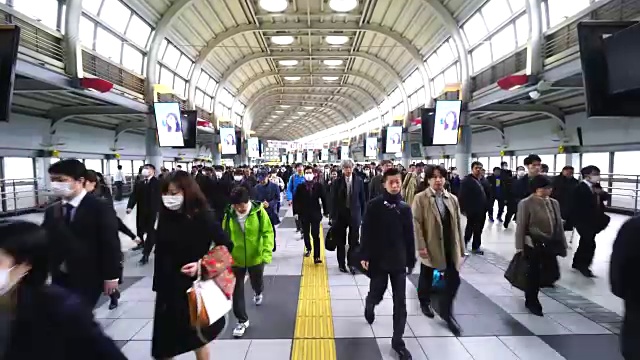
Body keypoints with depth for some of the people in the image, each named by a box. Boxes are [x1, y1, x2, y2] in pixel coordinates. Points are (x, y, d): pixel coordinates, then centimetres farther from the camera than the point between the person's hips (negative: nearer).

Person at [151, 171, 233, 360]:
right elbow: (160, 252, 5)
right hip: (169, 288, 4)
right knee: (164, 344, 14)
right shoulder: (165, 216, -3)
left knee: (197, 339, 15)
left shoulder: (202, 216, -16)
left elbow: (226, 246, -12)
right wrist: (158, 284, 6)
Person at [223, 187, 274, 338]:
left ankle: (258, 293, 61)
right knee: (236, 290, 5)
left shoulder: (259, 211, -17)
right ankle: (242, 320, 24)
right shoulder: (229, 214, -11)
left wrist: (267, 251, -25)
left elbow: (268, 232, -14)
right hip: (235, 258, 1)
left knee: (257, 282, 23)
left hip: (256, 257, -1)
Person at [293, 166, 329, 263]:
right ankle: (308, 249, 39)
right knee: (306, 234, 16)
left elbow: (324, 198, -1)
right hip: (304, 214, 2)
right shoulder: (300, 187, -2)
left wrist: (326, 211, -1)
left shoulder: (319, 185, -4)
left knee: (316, 235, -5)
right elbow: (296, 200, 0)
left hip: (315, 214, -2)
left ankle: (316, 256, -2)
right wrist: (296, 212, -6)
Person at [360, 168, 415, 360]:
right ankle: (369, 305, 47)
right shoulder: (374, 205, -9)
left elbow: (409, 236, 5)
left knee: (400, 302, 5)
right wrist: (365, 256, -11)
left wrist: (411, 260, 7)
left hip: (399, 261, 3)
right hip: (378, 259, -2)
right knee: (376, 294, 10)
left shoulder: (405, 208, 1)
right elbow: (366, 232, -8)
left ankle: (397, 340, 20)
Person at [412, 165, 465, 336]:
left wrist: (461, 247, 5)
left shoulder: (452, 198, 4)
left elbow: (457, 224, 6)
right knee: (427, 277, 16)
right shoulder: (420, 198, -9)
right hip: (430, 246, -3)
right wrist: (421, 246, -18)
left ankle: (446, 311, 24)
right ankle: (425, 302, 43)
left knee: (454, 279, 3)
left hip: (450, 246, 3)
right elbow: (417, 224, -13)